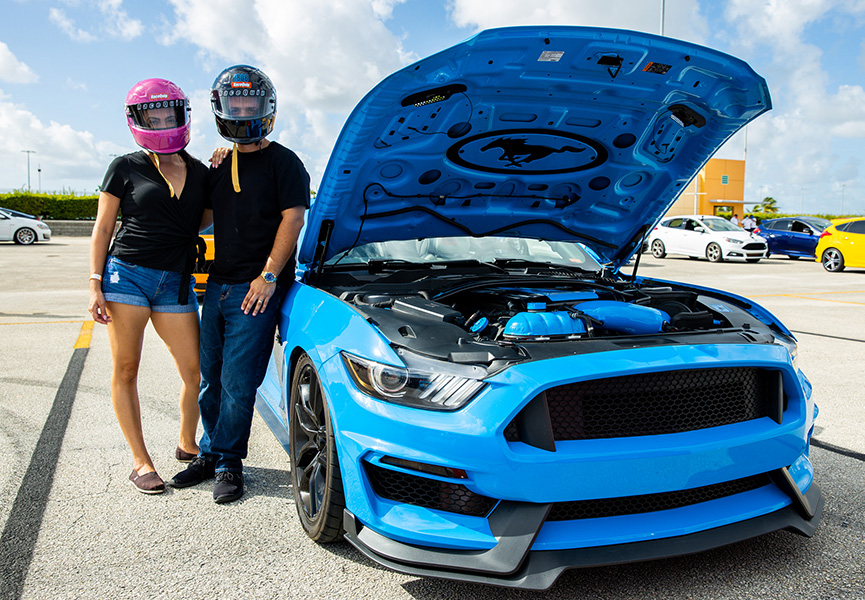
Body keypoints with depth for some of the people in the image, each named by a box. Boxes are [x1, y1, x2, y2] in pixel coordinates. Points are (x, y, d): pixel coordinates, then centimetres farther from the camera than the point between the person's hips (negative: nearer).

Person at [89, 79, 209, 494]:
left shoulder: (200, 174, 12)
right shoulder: (126, 168, 2)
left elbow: (205, 221, 19)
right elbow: (103, 229, 4)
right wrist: (95, 284, -4)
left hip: (176, 282, 3)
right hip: (126, 273, -2)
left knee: (195, 370, 1)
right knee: (126, 370, 2)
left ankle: (187, 445, 22)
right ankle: (140, 461, 12)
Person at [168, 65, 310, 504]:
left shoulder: (283, 162, -3)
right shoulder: (221, 166, 18)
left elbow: (292, 218, -11)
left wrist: (269, 276, -16)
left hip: (256, 290, -7)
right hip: (217, 284, 7)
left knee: (238, 383, -4)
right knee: (210, 380, 12)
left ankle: (227, 462, 11)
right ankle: (210, 454, 26)